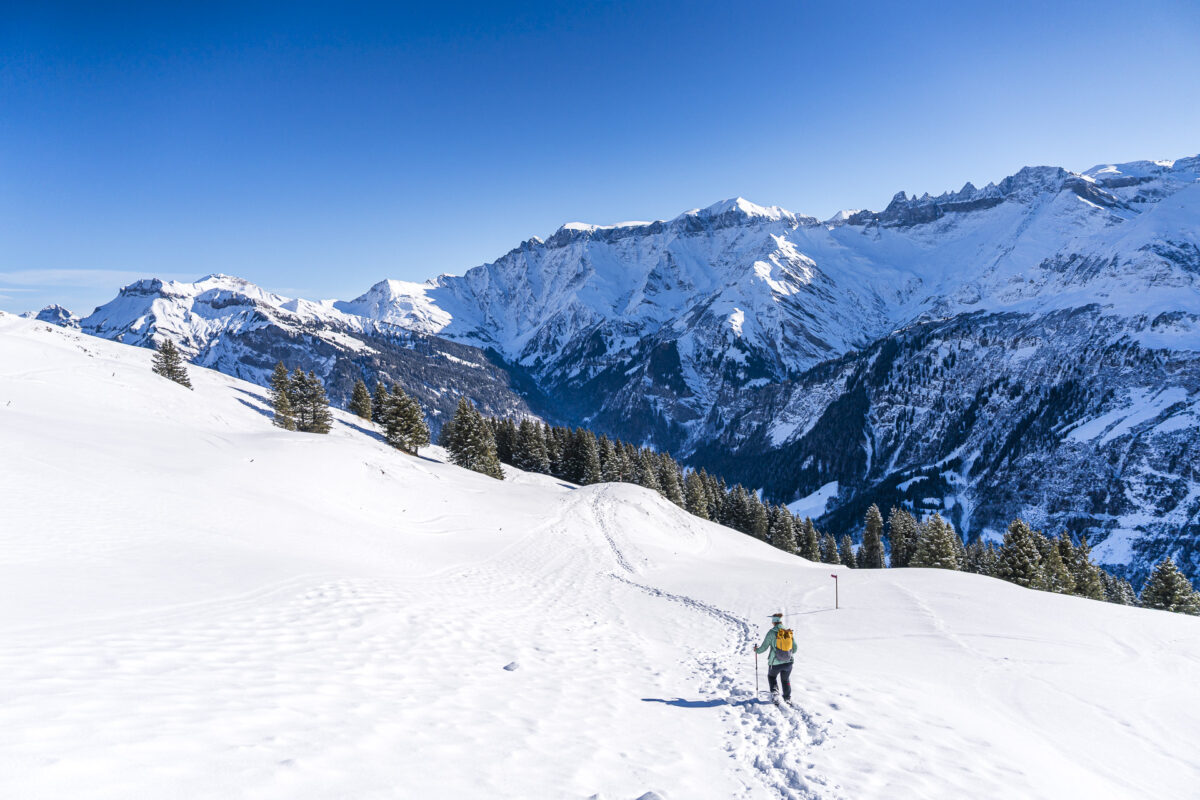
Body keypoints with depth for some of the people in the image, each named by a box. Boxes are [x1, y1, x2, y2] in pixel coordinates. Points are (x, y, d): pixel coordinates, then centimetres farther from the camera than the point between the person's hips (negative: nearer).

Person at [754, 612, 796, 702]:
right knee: (785, 680, 29)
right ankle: (787, 698, 34)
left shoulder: (771, 632, -13)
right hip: (788, 662, 3)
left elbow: (764, 647, -8)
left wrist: (757, 650, 12)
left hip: (775, 663, -3)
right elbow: (794, 649, 5)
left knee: (771, 677, 28)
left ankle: (774, 691, 8)